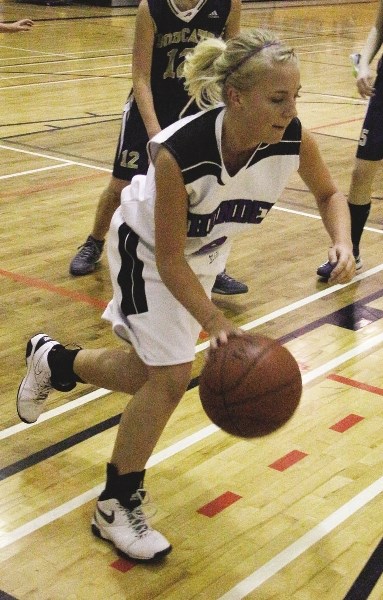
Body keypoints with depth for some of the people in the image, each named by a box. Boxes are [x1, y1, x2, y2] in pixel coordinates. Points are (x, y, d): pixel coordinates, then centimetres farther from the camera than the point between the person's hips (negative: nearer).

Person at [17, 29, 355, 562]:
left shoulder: (294, 140, -28)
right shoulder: (178, 152, -40)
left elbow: (328, 193, -5)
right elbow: (169, 260, -29)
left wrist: (343, 243, -24)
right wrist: (215, 321, -39)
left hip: (205, 249, 6)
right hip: (147, 247, -5)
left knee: (149, 373, 13)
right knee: (171, 376, -13)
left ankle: (52, 361, 44)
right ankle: (115, 507, 9)